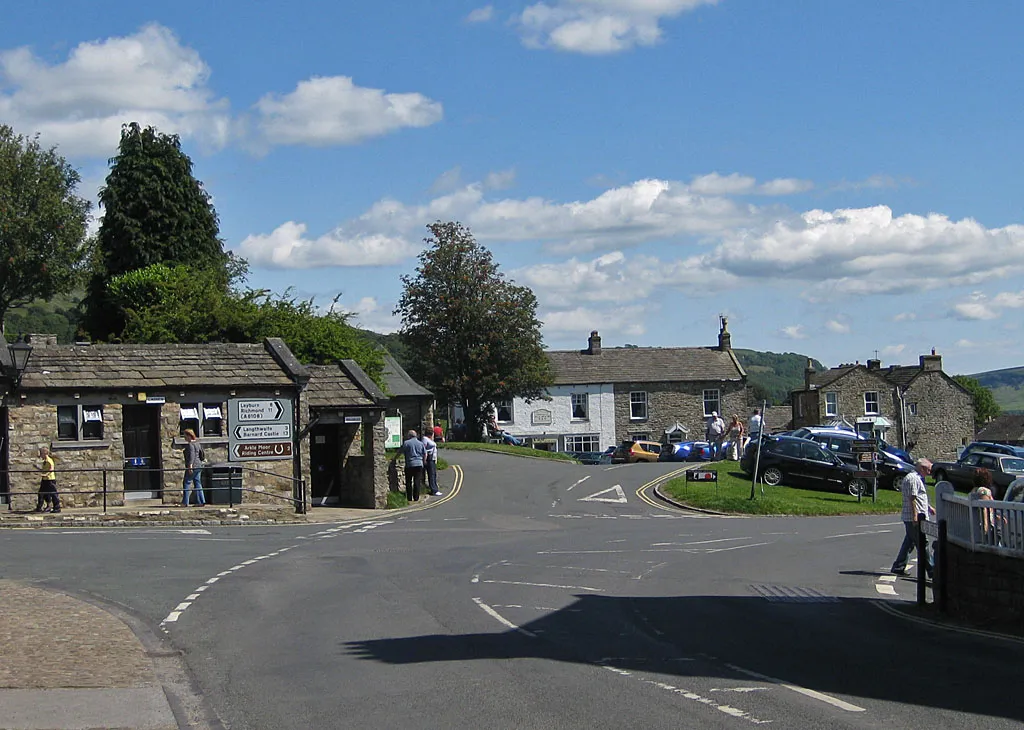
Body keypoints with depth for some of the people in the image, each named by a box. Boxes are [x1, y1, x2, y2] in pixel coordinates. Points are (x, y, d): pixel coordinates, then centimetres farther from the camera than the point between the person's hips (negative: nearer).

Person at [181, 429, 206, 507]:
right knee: (198, 483, 9)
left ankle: (185, 502, -3)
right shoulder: (197, 443, 16)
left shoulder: (190, 444, -13)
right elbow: (201, 453, 21)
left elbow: (192, 455, -23)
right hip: (199, 466, 10)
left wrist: (190, 465, -28)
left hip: (192, 466, -10)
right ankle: (201, 501, 4)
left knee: (186, 483, -3)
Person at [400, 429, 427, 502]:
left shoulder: (406, 443, -3)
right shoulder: (421, 443, 8)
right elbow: (425, 454, 10)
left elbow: (400, 452, 2)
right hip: (419, 464, 3)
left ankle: (409, 498, 5)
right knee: (417, 482, 4)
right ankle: (416, 498, 2)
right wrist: (423, 461, 23)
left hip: (409, 465, -3)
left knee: (408, 482, 6)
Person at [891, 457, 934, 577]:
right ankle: (931, 570, -4)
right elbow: (912, 498, -20)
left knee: (909, 542, 13)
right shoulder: (913, 479, -14)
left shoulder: (917, 478, 20)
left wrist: (929, 508, 30)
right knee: (922, 544, -7)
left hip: (913, 518, 11)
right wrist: (915, 516, -23)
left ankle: (898, 567, 15)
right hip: (914, 518, -11)